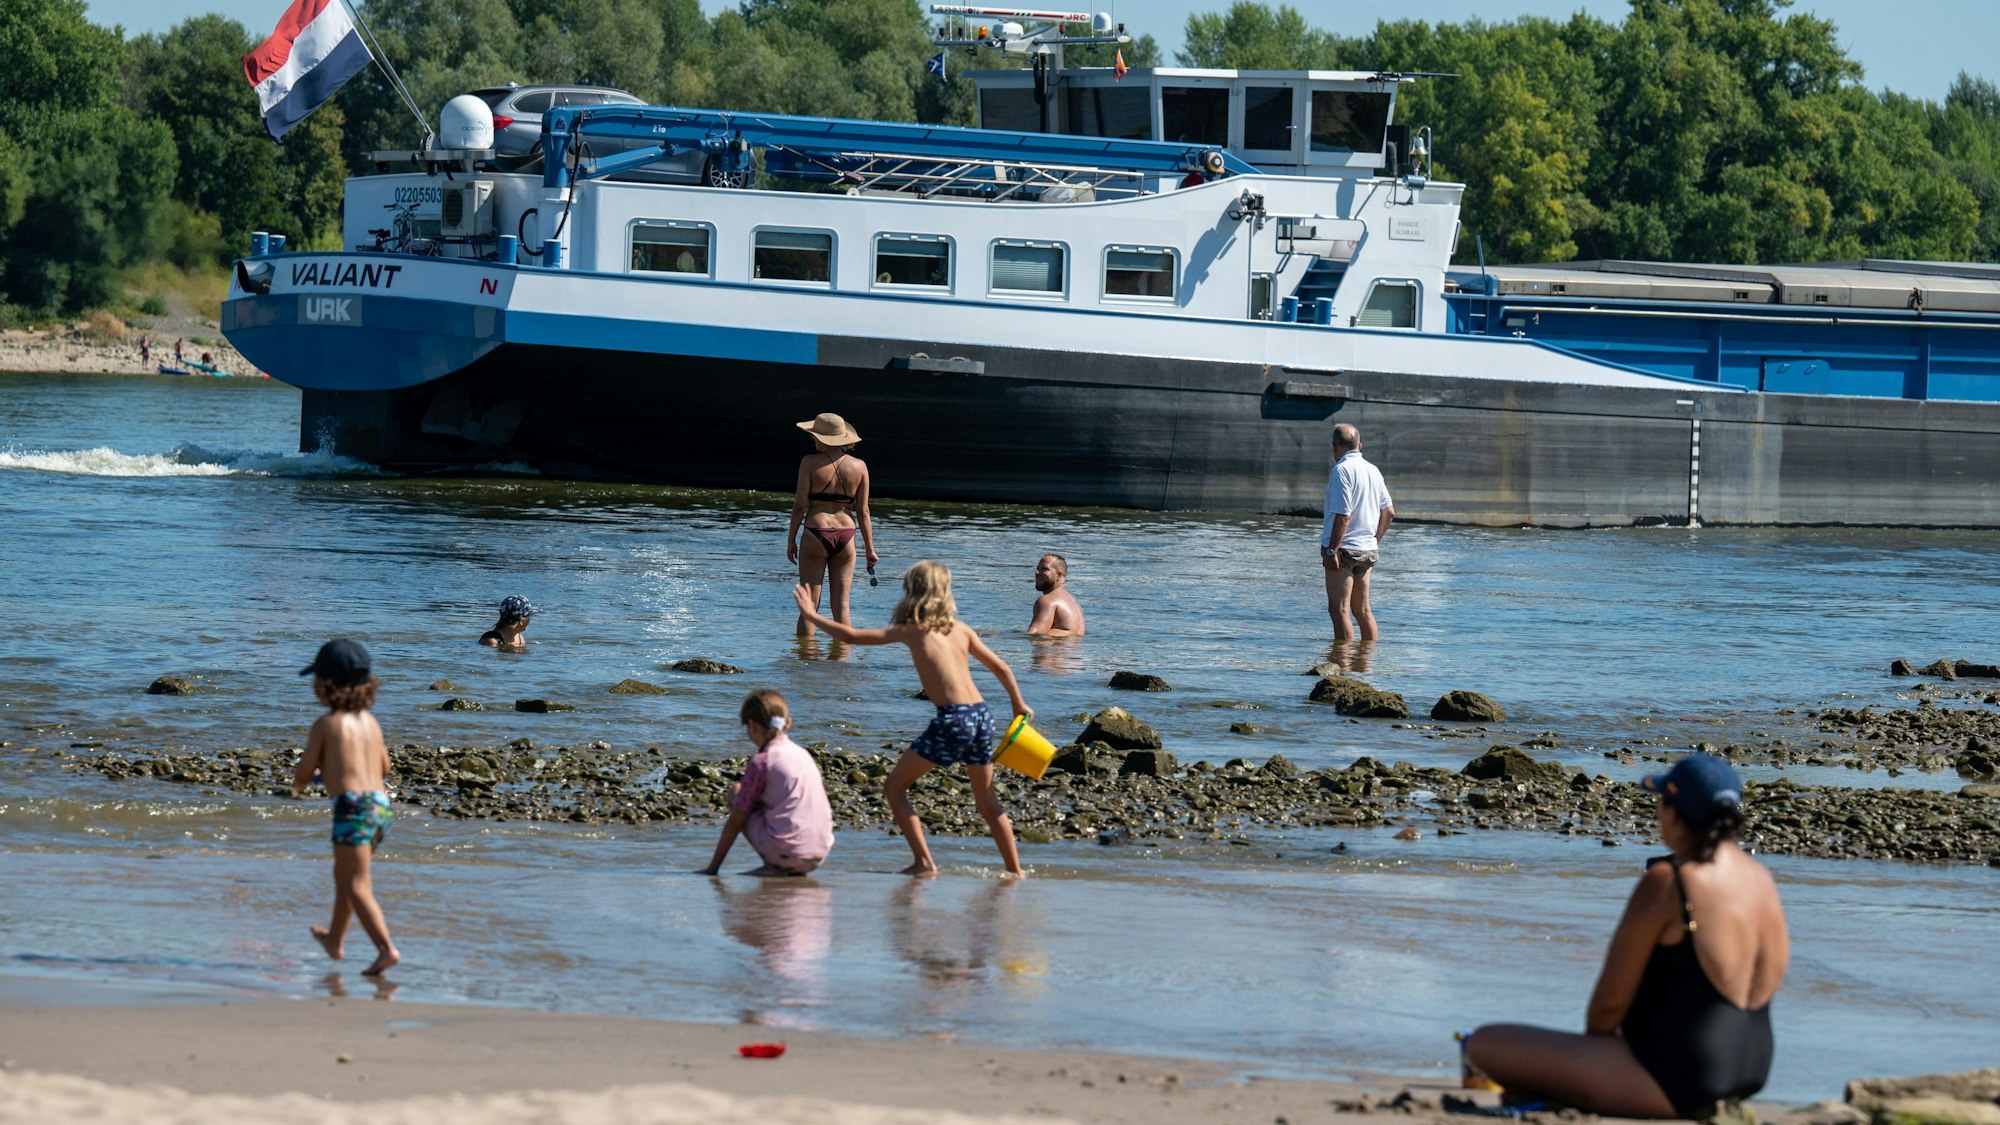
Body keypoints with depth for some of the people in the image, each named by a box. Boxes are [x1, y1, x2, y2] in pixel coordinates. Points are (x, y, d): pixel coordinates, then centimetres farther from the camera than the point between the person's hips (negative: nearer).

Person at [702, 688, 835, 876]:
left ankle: (772, 866, -1)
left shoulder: (761, 762, -5)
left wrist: (712, 867, 6)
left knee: (736, 792, 9)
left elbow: (735, 822, -2)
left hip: (785, 852, -7)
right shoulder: (802, 754, 15)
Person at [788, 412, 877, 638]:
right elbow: (863, 512, 4)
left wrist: (791, 540, 5)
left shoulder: (810, 463, -5)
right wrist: (870, 549, 10)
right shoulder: (858, 466, 3)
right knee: (841, 606, 8)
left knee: (809, 606, 3)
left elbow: (800, 505, -6)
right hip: (845, 537, 3)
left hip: (815, 536, -3)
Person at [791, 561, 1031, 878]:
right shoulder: (960, 629, 15)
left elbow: (851, 636, 2)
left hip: (952, 720, -6)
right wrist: (1019, 705, 33)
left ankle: (924, 862, -4)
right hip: (982, 716, 6)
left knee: (895, 786, 5)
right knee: (987, 800, 22)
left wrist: (812, 616, 14)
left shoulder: (911, 630, 2)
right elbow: (1001, 668, 19)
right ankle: (1015, 869, 22)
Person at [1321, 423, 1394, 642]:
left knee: (1339, 609, -8)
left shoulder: (1342, 470, -13)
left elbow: (1343, 516, -19)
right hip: (1367, 550, 8)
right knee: (1362, 610, 14)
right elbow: (1389, 512, 16)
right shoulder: (1373, 470, 11)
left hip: (1344, 549, -8)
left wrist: (1331, 550, -17)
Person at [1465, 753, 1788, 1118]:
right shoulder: (1761, 878, 4)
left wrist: (1592, 1044, 7)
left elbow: (1610, 1002, -17)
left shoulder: (1665, 883, -20)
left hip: (1671, 1081, -9)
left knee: (1485, 1045, -10)